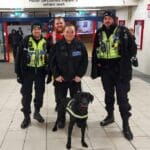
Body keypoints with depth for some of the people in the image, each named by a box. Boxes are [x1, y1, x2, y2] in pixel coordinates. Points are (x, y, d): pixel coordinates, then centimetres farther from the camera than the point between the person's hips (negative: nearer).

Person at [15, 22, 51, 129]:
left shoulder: (45, 42, -1)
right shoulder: (26, 41, -7)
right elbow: (19, 57, -6)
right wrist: (18, 73, -9)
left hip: (40, 72, 2)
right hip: (27, 71, -2)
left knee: (40, 93, 12)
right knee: (26, 94, 4)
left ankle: (37, 112, 33)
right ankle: (27, 117, 18)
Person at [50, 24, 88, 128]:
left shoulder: (80, 45, -3)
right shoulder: (57, 46, -4)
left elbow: (85, 61, 0)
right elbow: (52, 62, -1)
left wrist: (80, 75, -6)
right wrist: (56, 75, -8)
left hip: (75, 79, 1)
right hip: (61, 79, 0)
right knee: (61, 100, 9)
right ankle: (61, 120, 26)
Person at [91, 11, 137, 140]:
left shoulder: (123, 31, -5)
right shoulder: (100, 33, 6)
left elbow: (132, 48, -4)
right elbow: (95, 51, 13)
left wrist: (123, 60, -10)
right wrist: (97, 64, 6)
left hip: (120, 69, -4)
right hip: (105, 69, 4)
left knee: (122, 97, -2)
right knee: (108, 94, 17)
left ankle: (126, 124, 9)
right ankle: (110, 116, 36)